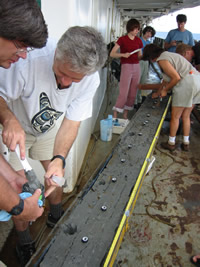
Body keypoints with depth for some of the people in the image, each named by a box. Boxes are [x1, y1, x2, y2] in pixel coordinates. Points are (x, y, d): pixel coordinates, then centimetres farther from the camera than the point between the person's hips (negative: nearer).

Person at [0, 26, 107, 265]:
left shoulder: (90, 80, -24)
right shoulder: (30, 59, -36)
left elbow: (72, 121, -23)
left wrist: (59, 159, -36)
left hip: (49, 128, 3)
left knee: (55, 176, 8)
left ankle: (57, 218, 41)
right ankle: (24, 242, 25)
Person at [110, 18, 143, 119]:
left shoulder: (138, 40, 12)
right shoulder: (122, 39, -3)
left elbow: (140, 56, 17)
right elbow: (112, 54, -8)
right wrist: (123, 54, -22)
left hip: (136, 67, 6)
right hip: (126, 67, -5)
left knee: (133, 93, 5)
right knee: (123, 93, -11)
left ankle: (125, 114, 16)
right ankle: (115, 115, 0)